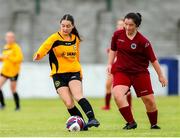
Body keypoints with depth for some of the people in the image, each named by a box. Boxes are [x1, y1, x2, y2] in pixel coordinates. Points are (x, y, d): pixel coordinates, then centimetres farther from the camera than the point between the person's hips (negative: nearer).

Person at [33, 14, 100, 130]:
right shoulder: (55, 38, -6)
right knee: (69, 104, -12)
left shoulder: (76, 39, 8)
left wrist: (80, 72, 26)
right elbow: (45, 47, -26)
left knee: (78, 96, -25)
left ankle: (92, 119, -34)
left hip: (74, 72, 1)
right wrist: (38, 55, -48)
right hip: (59, 75, -1)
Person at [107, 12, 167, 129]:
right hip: (121, 71, 2)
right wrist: (110, 64, 6)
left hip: (140, 73, -2)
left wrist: (161, 76, -1)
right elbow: (113, 49, 16)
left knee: (149, 100, 2)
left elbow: (153, 59, -6)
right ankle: (131, 122, -18)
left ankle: (154, 124, 28)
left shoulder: (143, 41, -13)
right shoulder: (117, 35, -3)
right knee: (117, 94, -25)